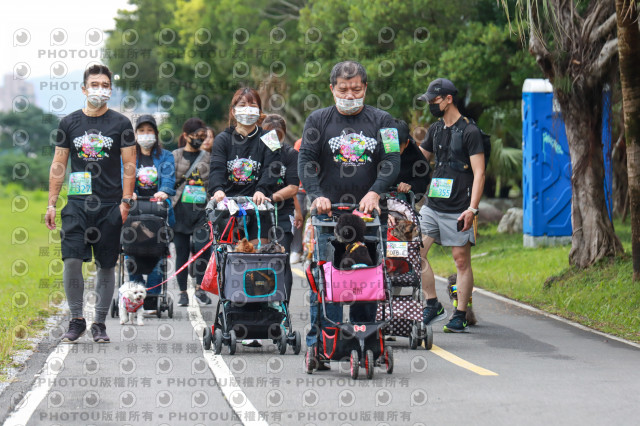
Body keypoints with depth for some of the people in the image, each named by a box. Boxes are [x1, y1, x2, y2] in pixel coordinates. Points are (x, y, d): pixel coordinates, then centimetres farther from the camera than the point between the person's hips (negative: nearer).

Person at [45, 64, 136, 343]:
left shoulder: (120, 124, 4)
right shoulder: (69, 123, 8)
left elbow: (129, 166, 3)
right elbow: (58, 166, 10)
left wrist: (125, 202, -6)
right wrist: (51, 203, 4)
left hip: (110, 205, 0)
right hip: (77, 204, 1)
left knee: (106, 265, 3)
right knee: (72, 260, -11)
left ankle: (100, 323, 14)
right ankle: (76, 320, 1)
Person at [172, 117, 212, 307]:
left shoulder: (208, 158, 13)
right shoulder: (175, 156, 7)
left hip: (202, 209, 0)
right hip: (181, 209, 0)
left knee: (202, 247, -16)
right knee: (182, 252, 3)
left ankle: (200, 288, -2)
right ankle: (182, 292, 13)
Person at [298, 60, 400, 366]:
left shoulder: (381, 121, 10)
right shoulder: (318, 120, 9)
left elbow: (392, 161, 1)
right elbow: (306, 161, 1)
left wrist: (374, 193, -16)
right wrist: (317, 195, -17)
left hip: (368, 214, 1)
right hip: (329, 214, -1)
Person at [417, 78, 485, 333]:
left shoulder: (469, 131, -6)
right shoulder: (435, 130, 15)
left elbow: (479, 173, -11)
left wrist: (472, 209, -19)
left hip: (458, 210, -7)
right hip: (432, 205, 7)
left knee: (461, 260, -1)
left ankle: (460, 316, 5)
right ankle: (433, 306, 6)